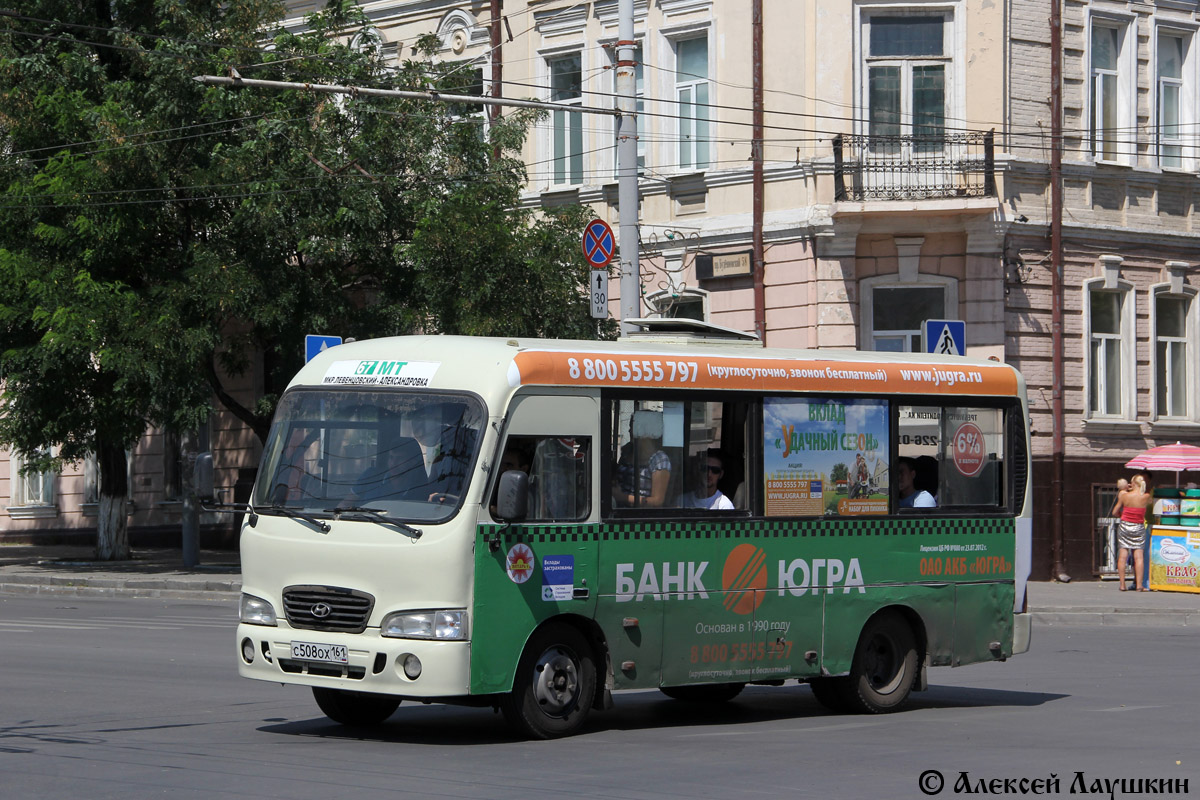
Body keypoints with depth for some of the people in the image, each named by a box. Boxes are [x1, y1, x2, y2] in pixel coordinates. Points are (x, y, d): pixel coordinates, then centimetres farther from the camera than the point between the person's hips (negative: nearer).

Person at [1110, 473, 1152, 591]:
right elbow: (1151, 501, 18)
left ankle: (1122, 584, 0)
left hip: (1124, 525, 0)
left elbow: (1114, 512, 4)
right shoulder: (1146, 497, -7)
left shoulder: (1124, 495, -5)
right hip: (1139, 528, 0)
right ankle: (1139, 585, -6)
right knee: (1138, 556, 0)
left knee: (1122, 555, 2)